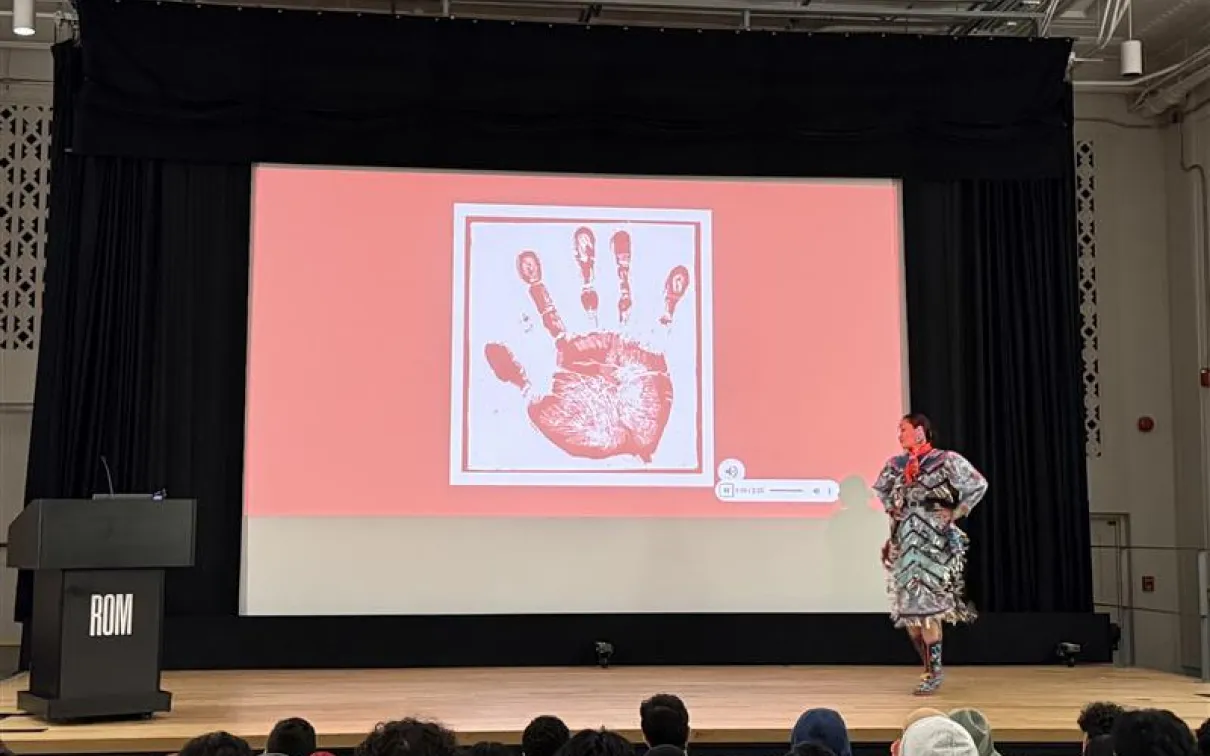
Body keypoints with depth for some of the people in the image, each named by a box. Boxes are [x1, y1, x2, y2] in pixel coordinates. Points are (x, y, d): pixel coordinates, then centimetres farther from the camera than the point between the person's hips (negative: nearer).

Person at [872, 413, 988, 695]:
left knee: (926, 607, -9)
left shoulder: (945, 461, -6)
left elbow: (978, 485, -5)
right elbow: (881, 488, 29)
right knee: (907, 608, 5)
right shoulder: (896, 464, 10)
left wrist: (956, 513, -5)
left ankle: (934, 670, 2)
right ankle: (930, 666, 19)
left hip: (934, 542, -6)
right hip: (904, 542, 6)